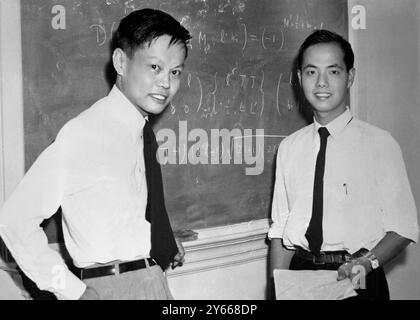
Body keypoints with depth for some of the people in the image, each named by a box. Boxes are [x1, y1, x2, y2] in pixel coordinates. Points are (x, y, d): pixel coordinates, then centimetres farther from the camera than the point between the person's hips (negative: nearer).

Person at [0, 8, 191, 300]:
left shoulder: (143, 131, 3)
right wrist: (72, 290, -16)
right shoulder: (84, 136, -18)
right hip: (115, 288, -7)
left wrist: (167, 241, 5)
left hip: (153, 281, 7)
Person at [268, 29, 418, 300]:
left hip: (357, 281, -2)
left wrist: (369, 262, -21)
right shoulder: (289, 148, 4)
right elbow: (280, 228, 4)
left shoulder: (380, 144, -7)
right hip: (299, 274, 3)